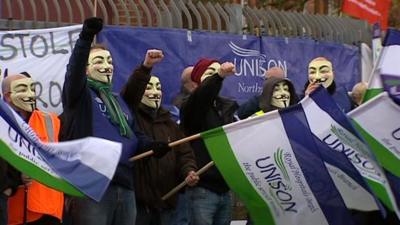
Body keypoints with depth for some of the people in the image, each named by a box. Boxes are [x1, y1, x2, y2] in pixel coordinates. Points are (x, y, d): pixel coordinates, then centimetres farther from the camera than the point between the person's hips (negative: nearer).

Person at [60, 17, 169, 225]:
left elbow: (133, 136, 27)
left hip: (125, 187, 7)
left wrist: (152, 145, 4)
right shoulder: (80, 95, 5)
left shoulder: (119, 100, 25)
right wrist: (86, 38, -31)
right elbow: (74, 71, -15)